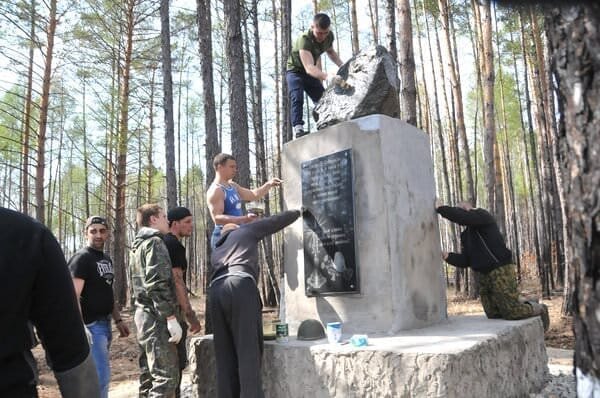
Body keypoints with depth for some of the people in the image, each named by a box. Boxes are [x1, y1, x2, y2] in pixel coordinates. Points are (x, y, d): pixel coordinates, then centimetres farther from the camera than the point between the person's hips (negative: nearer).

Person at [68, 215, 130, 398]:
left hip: (105, 323, 8)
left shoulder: (107, 259, 15)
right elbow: (73, 297, -20)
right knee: (101, 376, -8)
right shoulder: (81, 258, -11)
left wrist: (118, 320, 17)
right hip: (91, 325, -8)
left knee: (95, 375, 14)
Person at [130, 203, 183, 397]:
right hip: (156, 317, -10)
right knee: (166, 376, -10)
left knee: (149, 376, 12)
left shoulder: (137, 245, 20)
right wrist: (171, 317, -20)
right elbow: (158, 284, -20)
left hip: (143, 314, 10)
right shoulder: (155, 242, -9)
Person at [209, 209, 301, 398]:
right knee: (249, 352, -6)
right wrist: (295, 212, 48)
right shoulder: (246, 230, 25)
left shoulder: (216, 251, 38)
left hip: (216, 290, 5)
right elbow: (285, 218, 29)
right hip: (240, 286, -5)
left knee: (225, 357, 8)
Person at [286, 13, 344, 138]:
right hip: (295, 70, -6)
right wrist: (327, 76, -70)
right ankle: (298, 128, -32)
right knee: (297, 98, -26)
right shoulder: (304, 39, -37)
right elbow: (309, 68, -52)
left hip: (311, 73, 6)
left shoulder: (329, 36, -15)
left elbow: (330, 51, 10)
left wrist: (342, 66, -7)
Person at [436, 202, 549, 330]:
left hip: (501, 271, -8)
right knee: (493, 314, 5)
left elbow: (462, 217, -26)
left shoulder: (482, 215, -5)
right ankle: (528, 306, 25)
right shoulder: (465, 235, 18)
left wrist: (440, 208, -18)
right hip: (484, 276, 9)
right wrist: (447, 256, -6)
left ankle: (539, 309, 19)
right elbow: (464, 261, 9)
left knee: (511, 312, -8)